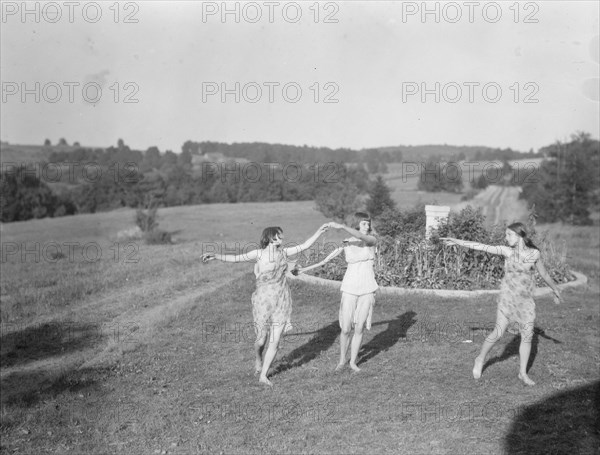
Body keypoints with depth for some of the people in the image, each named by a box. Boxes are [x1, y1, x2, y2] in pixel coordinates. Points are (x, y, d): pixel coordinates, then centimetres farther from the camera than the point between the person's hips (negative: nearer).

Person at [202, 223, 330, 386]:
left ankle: (263, 375, 16)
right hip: (264, 301, -4)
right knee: (261, 340, 8)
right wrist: (215, 256, -29)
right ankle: (258, 360, 43)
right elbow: (236, 258, -17)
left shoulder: (283, 252, 5)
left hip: (282, 301, 4)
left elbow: (305, 246, 12)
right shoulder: (259, 254, -9)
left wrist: (320, 231, 10)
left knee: (275, 342, 1)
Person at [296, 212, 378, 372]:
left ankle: (353, 361, 19)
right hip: (350, 289, 0)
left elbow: (361, 237, -25)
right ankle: (342, 360, 21)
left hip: (367, 290, 0)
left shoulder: (372, 240, -1)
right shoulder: (346, 244, 2)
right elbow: (325, 260, 3)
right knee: (346, 329, 0)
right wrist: (305, 269, 0)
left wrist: (343, 227, -35)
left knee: (359, 328, 2)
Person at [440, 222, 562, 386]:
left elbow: (544, 274, 12)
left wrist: (555, 290, 24)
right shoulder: (506, 251, -6)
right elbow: (481, 246, -11)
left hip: (526, 300, 2)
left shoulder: (534, 253, -2)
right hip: (507, 297, -2)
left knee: (527, 335, 3)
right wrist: (458, 242, -17)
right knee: (498, 332, -5)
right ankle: (480, 360, 18)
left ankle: (523, 373, 17)